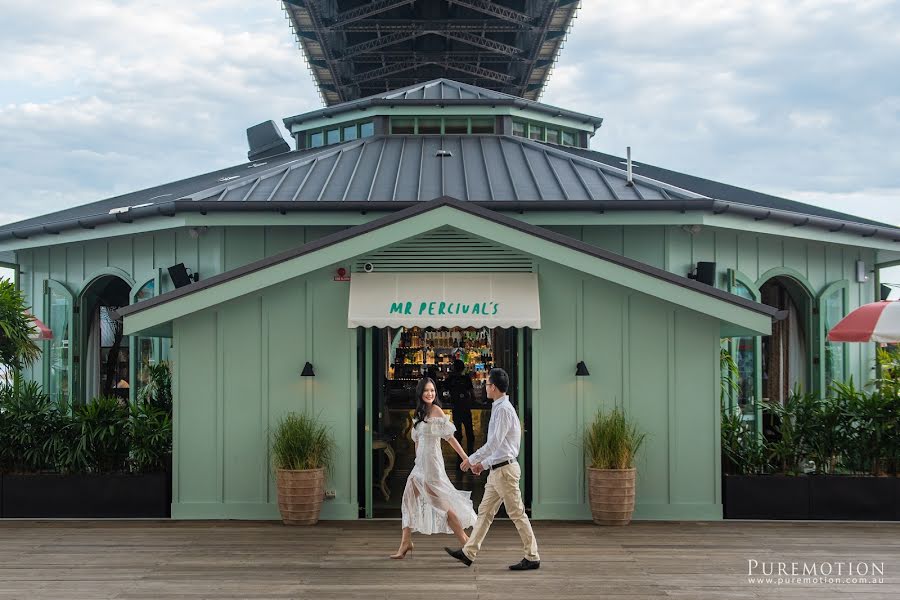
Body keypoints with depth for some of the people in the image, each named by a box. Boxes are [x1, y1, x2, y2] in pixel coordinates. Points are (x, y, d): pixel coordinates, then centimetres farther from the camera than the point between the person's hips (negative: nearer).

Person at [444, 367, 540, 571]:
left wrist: (472, 459, -17)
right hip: (496, 470, 10)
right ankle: (468, 553, 16)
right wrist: (483, 463, 21)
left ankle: (532, 558, 2)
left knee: (517, 513, -4)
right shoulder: (499, 408, 15)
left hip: (505, 470, -10)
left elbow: (495, 442, -23)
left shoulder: (504, 409, -16)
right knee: (485, 512, 11)